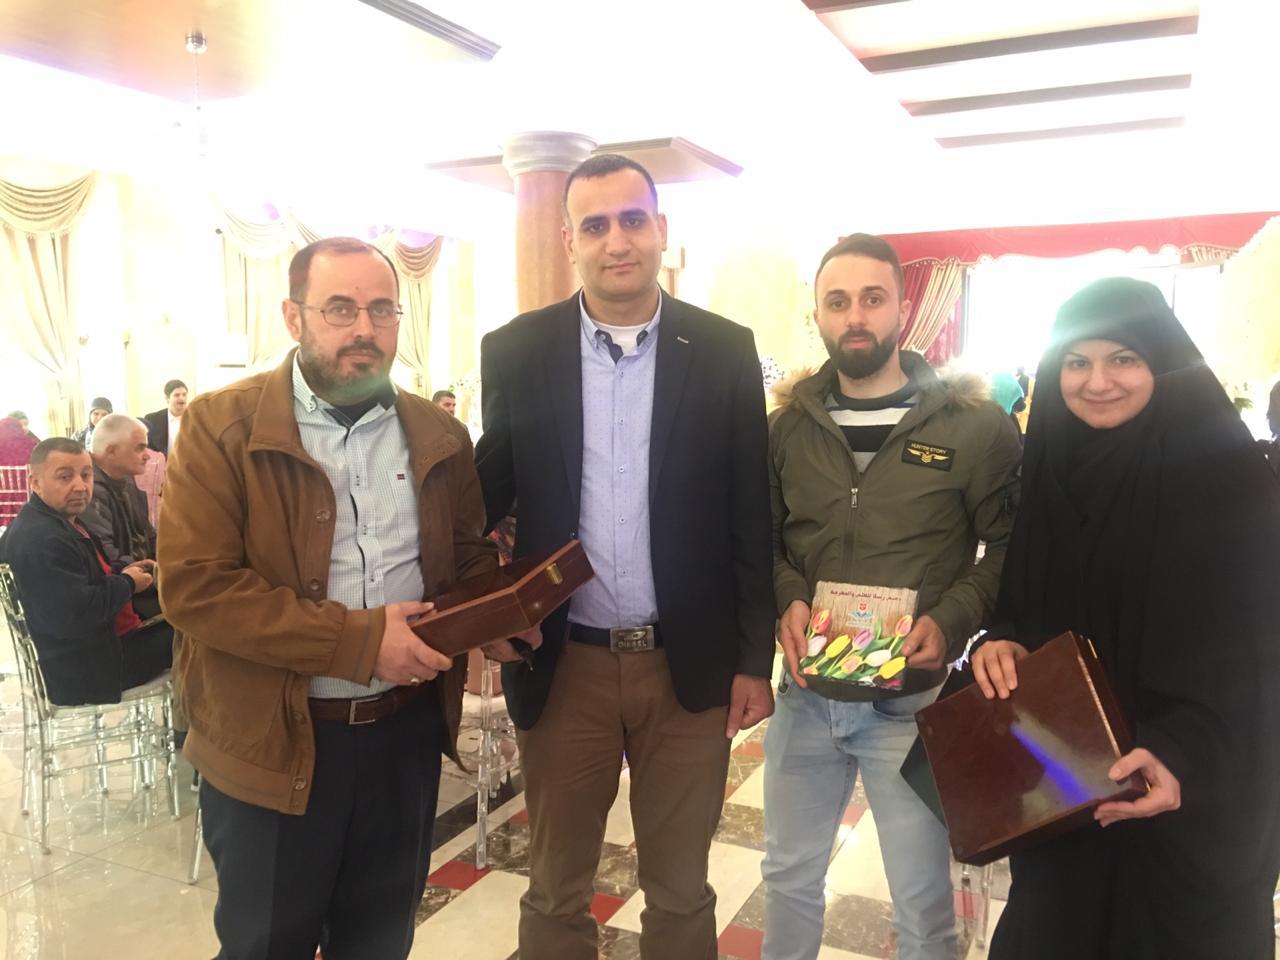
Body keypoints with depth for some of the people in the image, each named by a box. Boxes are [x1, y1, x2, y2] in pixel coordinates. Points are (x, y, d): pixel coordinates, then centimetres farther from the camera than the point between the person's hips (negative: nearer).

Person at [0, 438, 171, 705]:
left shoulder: (59, 520, 8)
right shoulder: (41, 540, -26)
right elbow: (74, 616, -31)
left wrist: (121, 574, -1)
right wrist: (127, 584, -16)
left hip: (104, 637, 11)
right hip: (90, 670, -11)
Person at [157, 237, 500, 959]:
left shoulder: (439, 435, 3)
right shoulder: (221, 426, -10)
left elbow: (472, 556, 13)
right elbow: (193, 585, -18)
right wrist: (359, 640, -23)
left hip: (408, 731, 4)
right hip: (272, 740, -3)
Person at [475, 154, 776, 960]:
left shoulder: (725, 351, -3)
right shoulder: (514, 352, -2)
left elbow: (750, 516, -1)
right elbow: (488, 496, 5)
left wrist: (754, 659, -2)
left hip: (692, 664, 0)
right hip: (564, 665, 1)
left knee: (681, 892, 19)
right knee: (556, 891, 19)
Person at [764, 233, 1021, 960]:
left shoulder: (972, 423, -8)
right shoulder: (790, 424, 2)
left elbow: (1013, 545, -3)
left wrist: (951, 620, -18)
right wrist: (787, 599, -10)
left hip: (910, 701, -3)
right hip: (806, 694, 3)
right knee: (790, 874, 22)